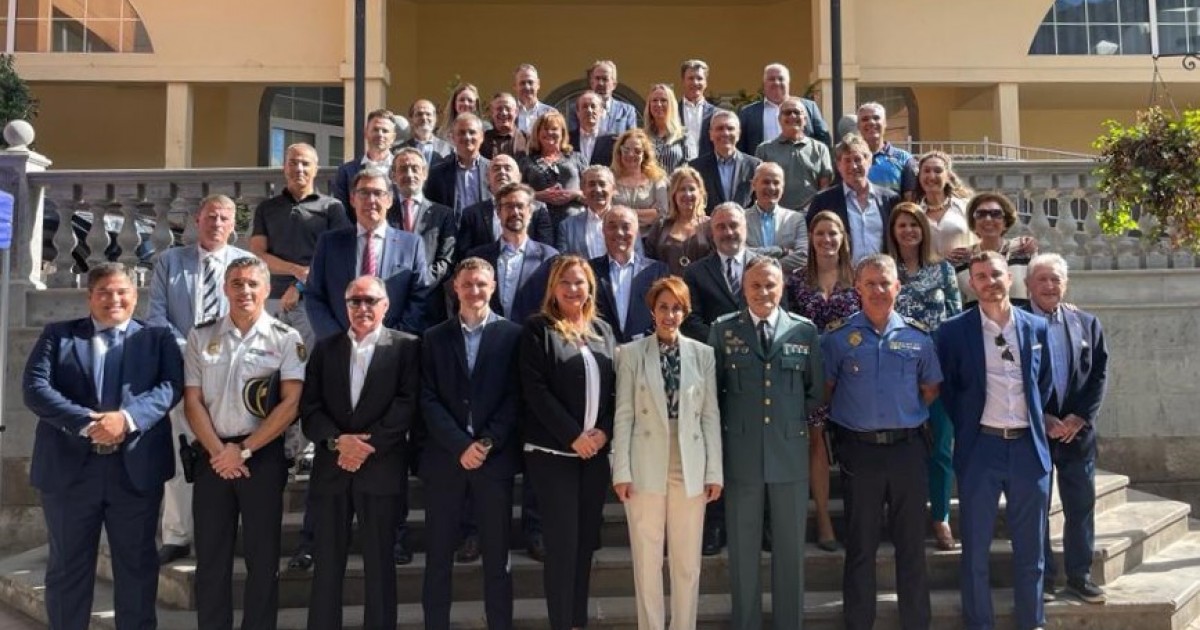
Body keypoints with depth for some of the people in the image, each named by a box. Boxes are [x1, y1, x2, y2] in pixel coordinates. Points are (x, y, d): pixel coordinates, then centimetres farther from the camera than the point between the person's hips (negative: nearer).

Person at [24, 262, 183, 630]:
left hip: (136, 469, 0)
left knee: (137, 564, 9)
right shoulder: (57, 335, 8)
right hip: (69, 467, 0)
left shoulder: (158, 338, 9)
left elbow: (172, 386, -5)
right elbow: (34, 387, -5)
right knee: (68, 565, 11)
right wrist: (86, 422, -18)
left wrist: (127, 417, -21)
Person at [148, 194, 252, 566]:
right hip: (181, 368, 1)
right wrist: (184, 350, -8)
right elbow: (155, 315, 5)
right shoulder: (169, 261, 12)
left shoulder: (248, 263, 7)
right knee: (178, 455, 2)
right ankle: (177, 538, 9)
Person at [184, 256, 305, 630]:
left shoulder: (286, 339, -2)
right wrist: (217, 451, -8)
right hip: (213, 455, 2)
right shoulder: (201, 336, 6)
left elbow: (291, 404, -8)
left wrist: (244, 449, -11)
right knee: (210, 554, 9)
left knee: (262, 555, 5)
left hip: (263, 455, -2)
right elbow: (192, 401, 3)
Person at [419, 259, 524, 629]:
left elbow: (515, 397, -2)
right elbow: (428, 400, 1)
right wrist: (460, 446, -10)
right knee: (438, 555, 6)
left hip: (496, 457, -1)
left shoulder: (512, 335, 4)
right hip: (445, 457, 1)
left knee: (496, 555, 5)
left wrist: (487, 443, -12)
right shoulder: (435, 337, 9)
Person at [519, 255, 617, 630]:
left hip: (597, 450, 5)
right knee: (562, 540, -2)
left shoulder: (603, 330, 12)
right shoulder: (538, 329, -3)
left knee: (586, 539, 10)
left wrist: (604, 431, -7)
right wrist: (573, 436, -15)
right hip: (553, 451, -4)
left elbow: (616, 386, 9)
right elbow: (534, 389, -11)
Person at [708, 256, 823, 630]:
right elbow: (711, 389, 6)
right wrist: (729, 424, -1)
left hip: (790, 452, 1)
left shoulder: (805, 330, 3)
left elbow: (816, 391, 10)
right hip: (741, 454, -1)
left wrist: (795, 421, 2)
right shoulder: (722, 330, 1)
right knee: (743, 550, 9)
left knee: (790, 549, 10)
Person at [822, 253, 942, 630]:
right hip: (859, 449, -1)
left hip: (908, 447, 2)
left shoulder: (918, 335, 3)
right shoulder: (838, 336, -3)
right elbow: (825, 389, 4)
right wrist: (852, 416, 4)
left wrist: (907, 416, 7)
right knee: (861, 543, 9)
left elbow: (931, 388, 13)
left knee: (911, 542, 10)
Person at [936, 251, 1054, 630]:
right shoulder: (954, 331, -4)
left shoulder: (1037, 327, 5)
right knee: (976, 549, 6)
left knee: (1031, 546, 12)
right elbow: (945, 388, 5)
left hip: (1028, 446, 3)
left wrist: (1037, 423, 11)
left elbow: (1045, 383, 17)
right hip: (980, 448, -2)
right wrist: (966, 428, 2)